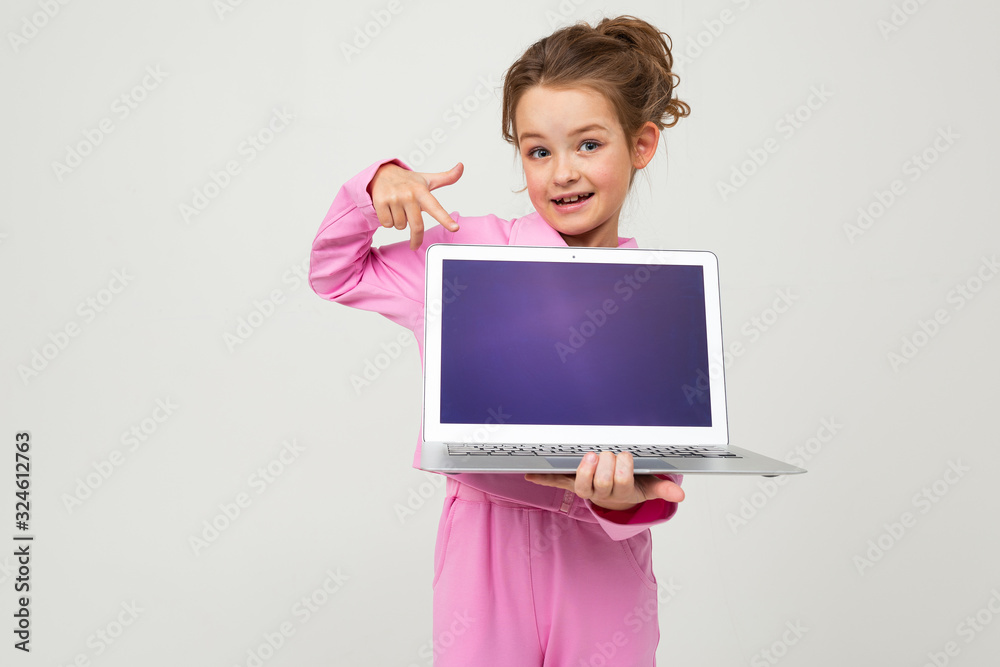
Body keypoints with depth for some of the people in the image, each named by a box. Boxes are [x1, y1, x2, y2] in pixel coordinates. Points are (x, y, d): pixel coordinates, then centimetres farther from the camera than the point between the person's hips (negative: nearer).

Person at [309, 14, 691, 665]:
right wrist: (379, 184, -7)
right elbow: (337, 274, 8)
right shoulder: (471, 249, -4)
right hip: (486, 544, 0)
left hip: (602, 554, 1)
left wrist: (622, 496, -30)